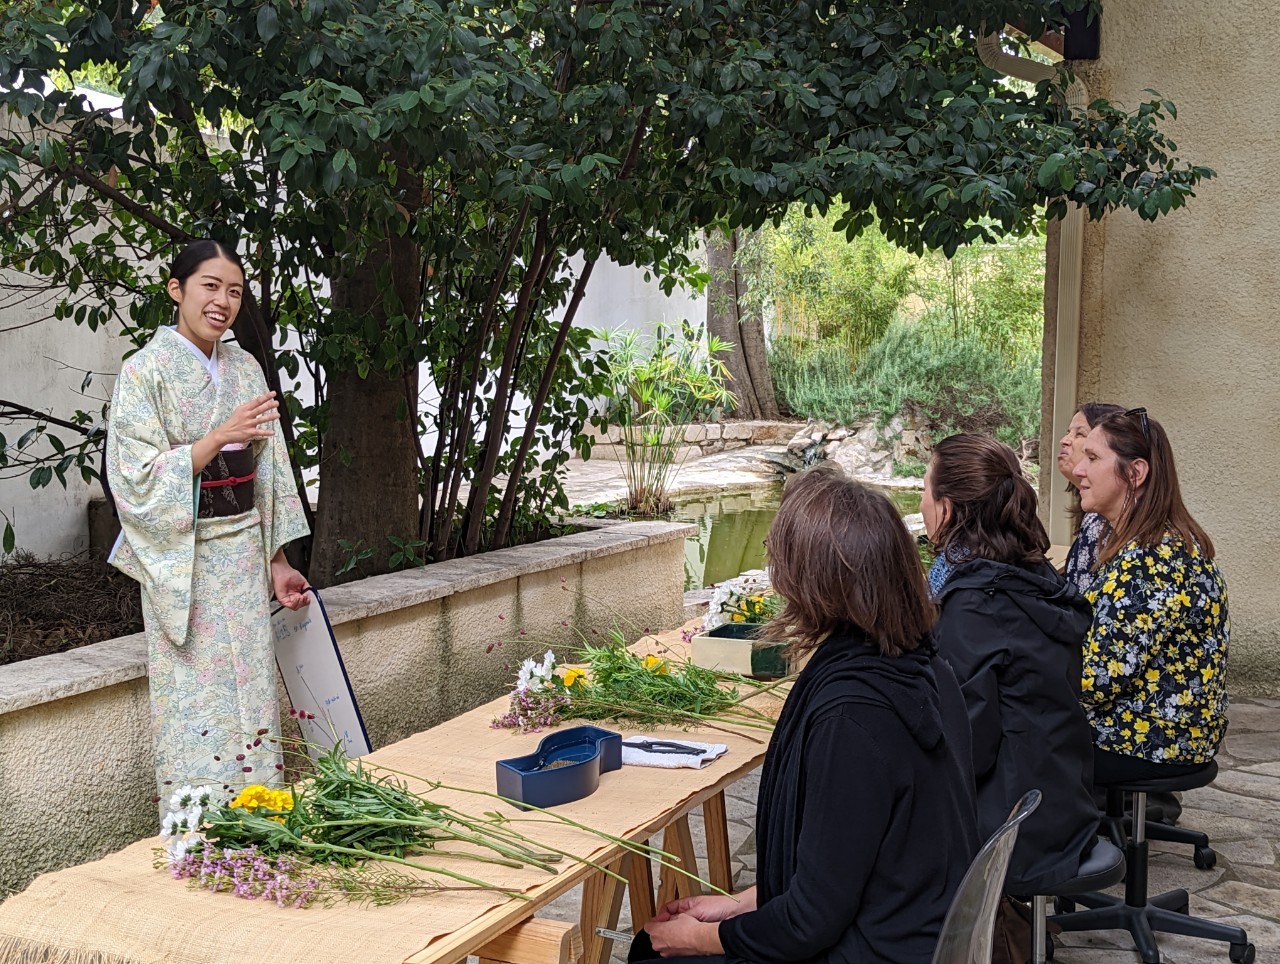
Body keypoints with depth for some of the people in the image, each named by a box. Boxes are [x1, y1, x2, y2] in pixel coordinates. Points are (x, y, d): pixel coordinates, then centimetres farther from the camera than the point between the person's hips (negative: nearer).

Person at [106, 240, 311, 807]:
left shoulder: (246, 369, 9)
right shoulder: (145, 373, -7)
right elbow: (141, 479, -14)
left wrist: (277, 562, 10)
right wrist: (220, 436, -24)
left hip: (245, 556, 5)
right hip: (184, 562, -5)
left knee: (252, 701, 7)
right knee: (196, 707, -2)